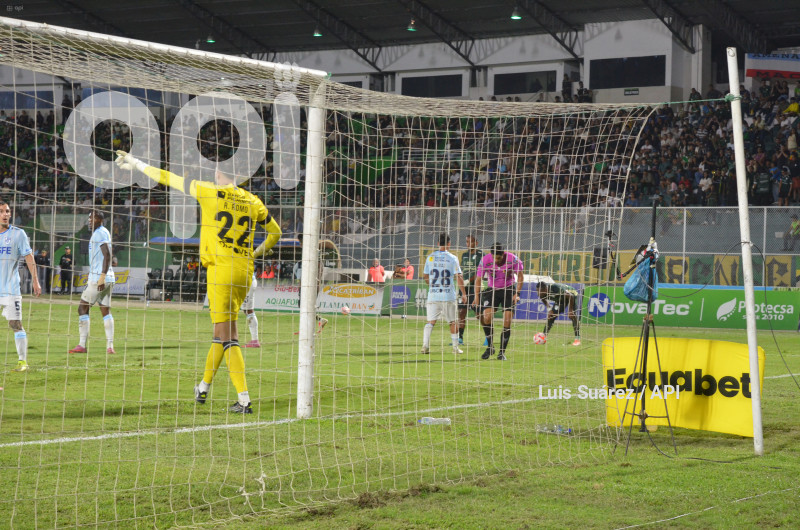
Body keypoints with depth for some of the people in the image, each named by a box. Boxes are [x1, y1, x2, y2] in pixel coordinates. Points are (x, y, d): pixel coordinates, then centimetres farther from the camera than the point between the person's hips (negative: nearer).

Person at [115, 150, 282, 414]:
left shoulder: (211, 193, -5)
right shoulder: (253, 201, 9)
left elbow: (170, 179, 3)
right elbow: (275, 232, 20)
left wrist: (137, 164, 13)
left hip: (221, 270, -6)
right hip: (245, 272, 6)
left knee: (227, 335, -5)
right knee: (222, 330, 19)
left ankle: (244, 400, -11)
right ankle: (203, 387, 34)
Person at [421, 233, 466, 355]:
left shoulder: (430, 257, 5)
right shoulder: (452, 258, -3)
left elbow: (425, 276, 13)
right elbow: (458, 277, -6)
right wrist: (463, 293, 3)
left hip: (433, 295, 2)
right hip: (448, 296, -2)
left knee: (431, 321, 1)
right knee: (453, 322, 11)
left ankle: (425, 345, -13)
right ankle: (455, 347, 14)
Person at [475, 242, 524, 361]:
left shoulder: (512, 259, -19)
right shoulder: (485, 260, -18)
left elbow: (520, 276, -4)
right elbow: (478, 278, -7)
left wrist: (517, 294, -11)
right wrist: (477, 296, -15)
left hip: (508, 290, -1)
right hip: (492, 289, 1)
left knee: (507, 321, -9)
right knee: (486, 317, -17)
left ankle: (502, 351, 2)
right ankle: (490, 346, 2)